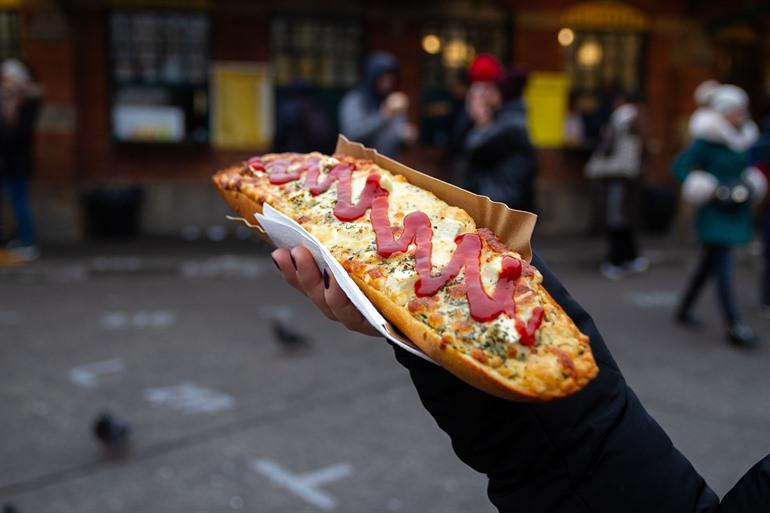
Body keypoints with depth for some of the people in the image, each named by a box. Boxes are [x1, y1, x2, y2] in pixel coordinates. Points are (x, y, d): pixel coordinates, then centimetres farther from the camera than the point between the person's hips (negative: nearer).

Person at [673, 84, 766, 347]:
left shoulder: (743, 139, 10)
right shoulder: (707, 140, -13)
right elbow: (680, 166, -13)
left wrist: (750, 184, 6)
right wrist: (711, 190, -17)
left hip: (737, 213, 8)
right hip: (715, 214, -8)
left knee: (710, 262, 15)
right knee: (723, 266, -9)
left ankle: (685, 309, 30)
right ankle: (734, 327, -6)